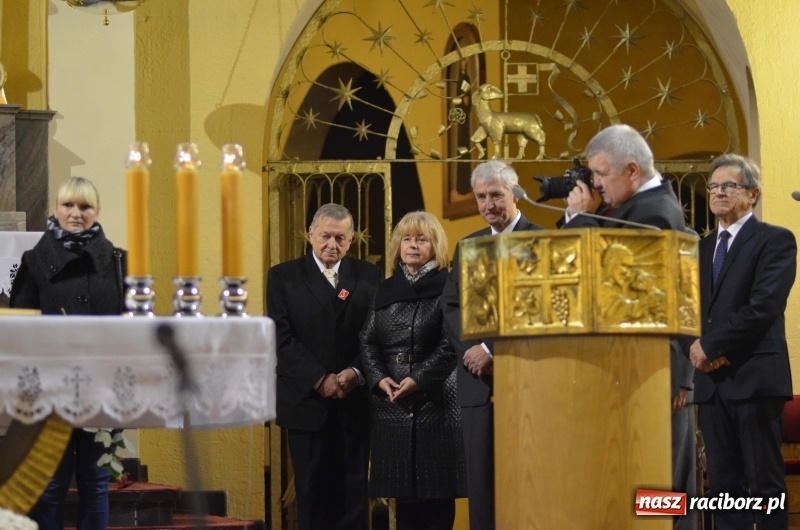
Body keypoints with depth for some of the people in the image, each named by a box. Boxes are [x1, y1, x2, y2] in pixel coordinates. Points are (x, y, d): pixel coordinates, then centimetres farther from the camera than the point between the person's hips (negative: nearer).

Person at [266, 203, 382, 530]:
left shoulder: (369, 276, 8)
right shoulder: (284, 277, 4)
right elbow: (282, 337, -4)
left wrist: (356, 372, -13)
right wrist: (320, 380, -13)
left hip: (355, 401, 1)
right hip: (307, 401, -1)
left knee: (354, 488, 1)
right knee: (313, 491, 2)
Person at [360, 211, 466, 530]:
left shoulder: (448, 287, -1)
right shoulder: (387, 290, 14)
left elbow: (451, 343, -10)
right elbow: (368, 340, 10)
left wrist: (419, 379, -19)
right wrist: (379, 378, -7)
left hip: (436, 400, -4)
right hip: (392, 405, 4)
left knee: (436, 489, -4)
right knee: (404, 492, 5)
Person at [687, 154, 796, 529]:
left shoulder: (775, 240, -1)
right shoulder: (703, 248, 20)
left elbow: (763, 307, -13)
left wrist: (710, 345, -11)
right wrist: (696, 347, -5)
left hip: (754, 376, -6)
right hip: (712, 379, 6)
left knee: (765, 482, -4)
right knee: (724, 486, 4)